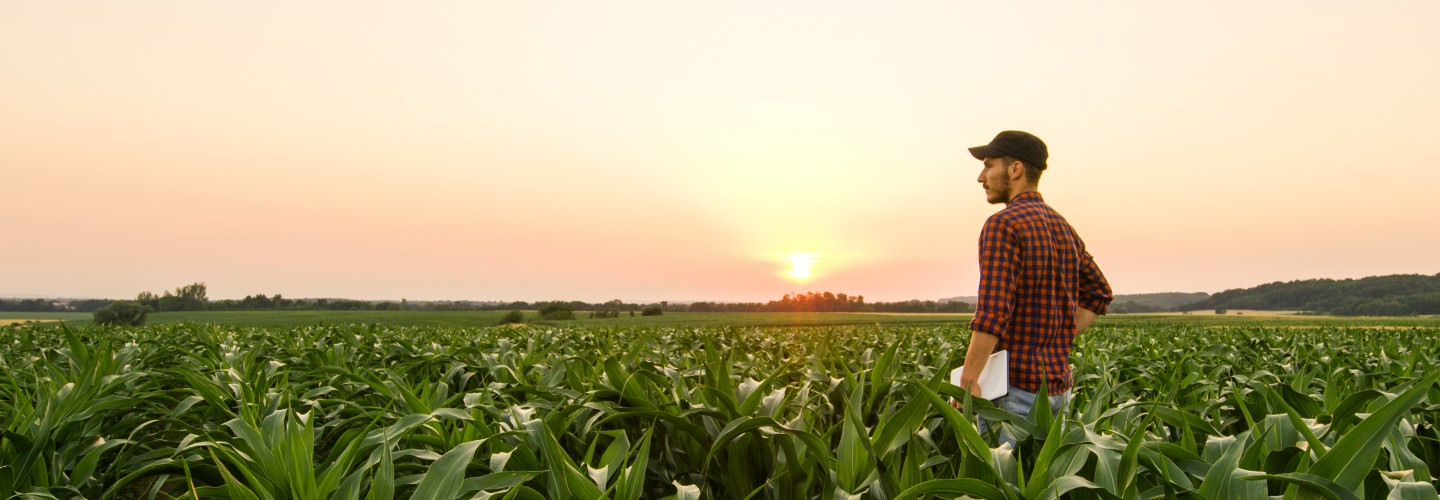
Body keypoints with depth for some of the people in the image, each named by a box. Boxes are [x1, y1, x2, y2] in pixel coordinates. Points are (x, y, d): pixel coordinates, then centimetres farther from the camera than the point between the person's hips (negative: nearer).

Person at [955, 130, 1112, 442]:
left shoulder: (1003, 224, -13)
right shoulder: (1064, 228, 13)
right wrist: (1059, 342, 15)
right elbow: (1099, 293, 22)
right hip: (1058, 384, 8)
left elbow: (992, 311, -22)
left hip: (1014, 385, -8)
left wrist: (966, 381, -20)